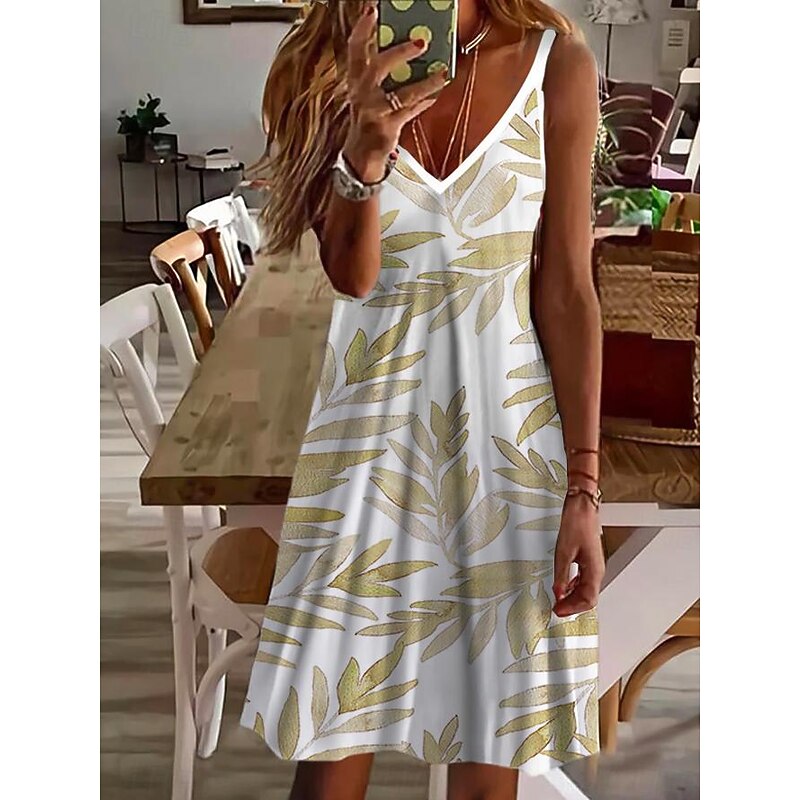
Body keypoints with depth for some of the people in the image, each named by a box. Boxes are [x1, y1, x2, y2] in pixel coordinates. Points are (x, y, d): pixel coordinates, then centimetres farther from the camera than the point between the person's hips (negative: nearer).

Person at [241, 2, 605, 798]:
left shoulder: (557, 66, -3)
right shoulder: (326, 68, 0)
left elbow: (568, 291, -4)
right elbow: (350, 275, -8)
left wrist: (583, 487, -6)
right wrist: (365, 150, -28)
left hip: (508, 430, 0)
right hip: (370, 421, 1)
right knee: (334, 730, 5)